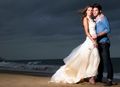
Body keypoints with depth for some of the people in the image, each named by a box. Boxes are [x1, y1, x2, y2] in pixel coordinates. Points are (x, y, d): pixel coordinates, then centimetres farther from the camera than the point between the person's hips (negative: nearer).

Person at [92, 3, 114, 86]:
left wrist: (98, 35, -17)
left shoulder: (103, 18, 0)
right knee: (99, 61, 9)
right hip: (98, 43, 7)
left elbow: (108, 29, -10)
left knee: (106, 60, -10)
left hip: (104, 42, -7)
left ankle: (110, 79, -11)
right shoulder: (95, 21, 19)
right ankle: (99, 77, 16)